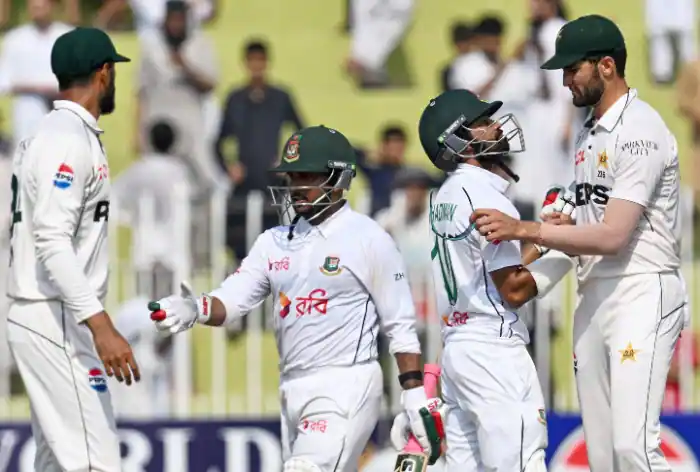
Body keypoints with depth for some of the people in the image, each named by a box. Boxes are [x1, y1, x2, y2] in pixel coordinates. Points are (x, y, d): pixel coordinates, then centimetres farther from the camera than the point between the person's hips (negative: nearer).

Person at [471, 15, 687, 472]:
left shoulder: (640, 131, -14)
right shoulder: (591, 132, 16)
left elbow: (612, 236, -21)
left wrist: (523, 229, -22)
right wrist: (565, 227, 3)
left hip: (642, 294, -10)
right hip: (594, 295, 10)